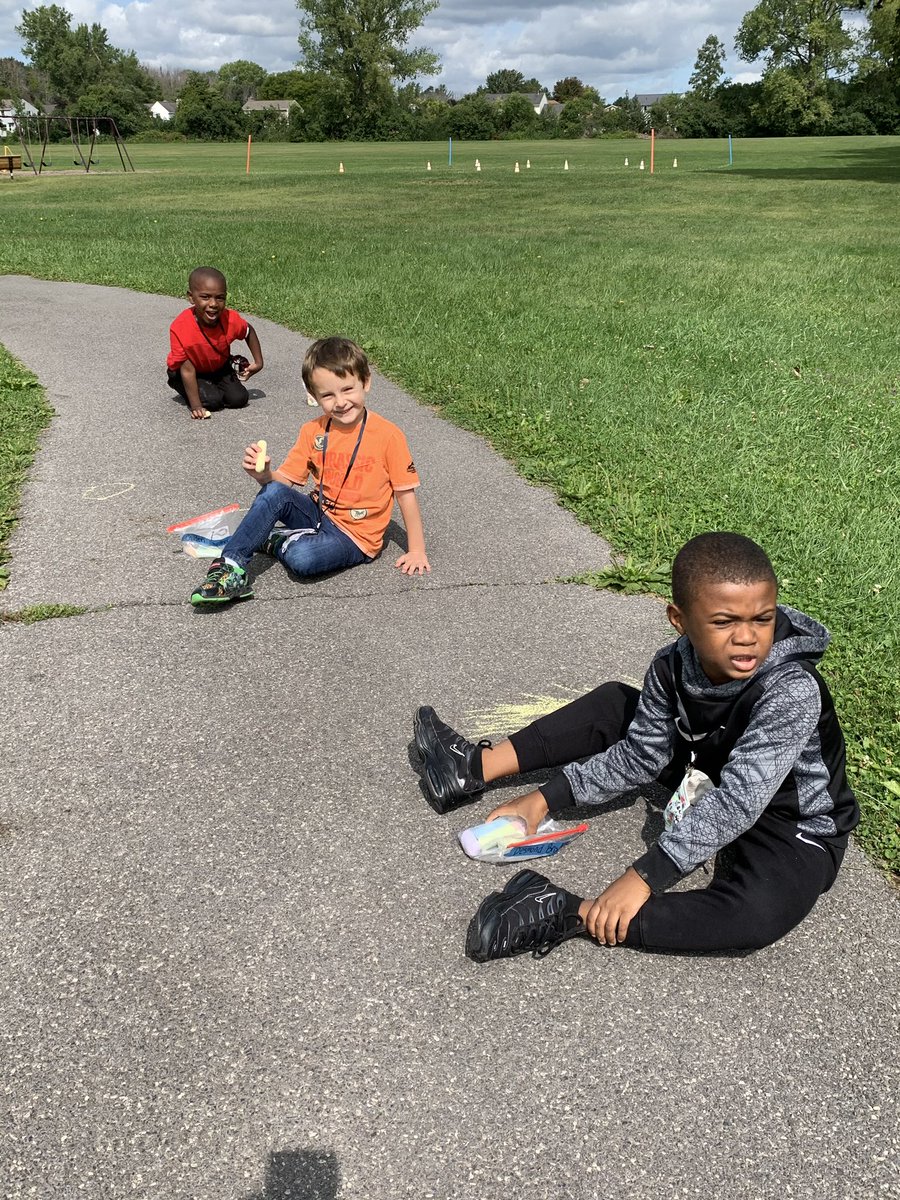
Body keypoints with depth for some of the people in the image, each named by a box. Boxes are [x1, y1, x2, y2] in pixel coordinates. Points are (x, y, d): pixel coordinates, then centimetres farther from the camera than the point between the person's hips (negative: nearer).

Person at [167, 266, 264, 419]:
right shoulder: (180, 328, -35)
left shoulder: (231, 319, -26)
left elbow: (249, 332, 1)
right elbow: (187, 369, -28)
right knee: (212, 401, -23)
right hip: (193, 372, -3)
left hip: (219, 368, 4)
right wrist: (196, 405, -29)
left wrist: (258, 362, -3)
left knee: (239, 399, -12)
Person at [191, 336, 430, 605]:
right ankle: (230, 568, -23)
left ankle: (274, 541, -1)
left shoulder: (388, 436, -14)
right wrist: (263, 475, -21)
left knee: (303, 558, -34)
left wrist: (416, 551, -8)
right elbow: (285, 480, 3)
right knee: (274, 492, -25)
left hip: (356, 535, -4)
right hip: (318, 513, 5)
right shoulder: (313, 431, 0)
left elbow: (405, 492, -8)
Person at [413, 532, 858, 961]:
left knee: (760, 913, -39)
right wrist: (545, 799, -9)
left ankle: (572, 915, -35)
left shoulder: (791, 690, -35)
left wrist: (644, 877, -44)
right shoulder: (674, 667, -16)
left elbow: (737, 801, -40)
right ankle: (475, 767, 5)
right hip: (711, 779, 6)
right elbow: (639, 754, -4)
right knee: (614, 703, 5)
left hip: (795, 824, -6)